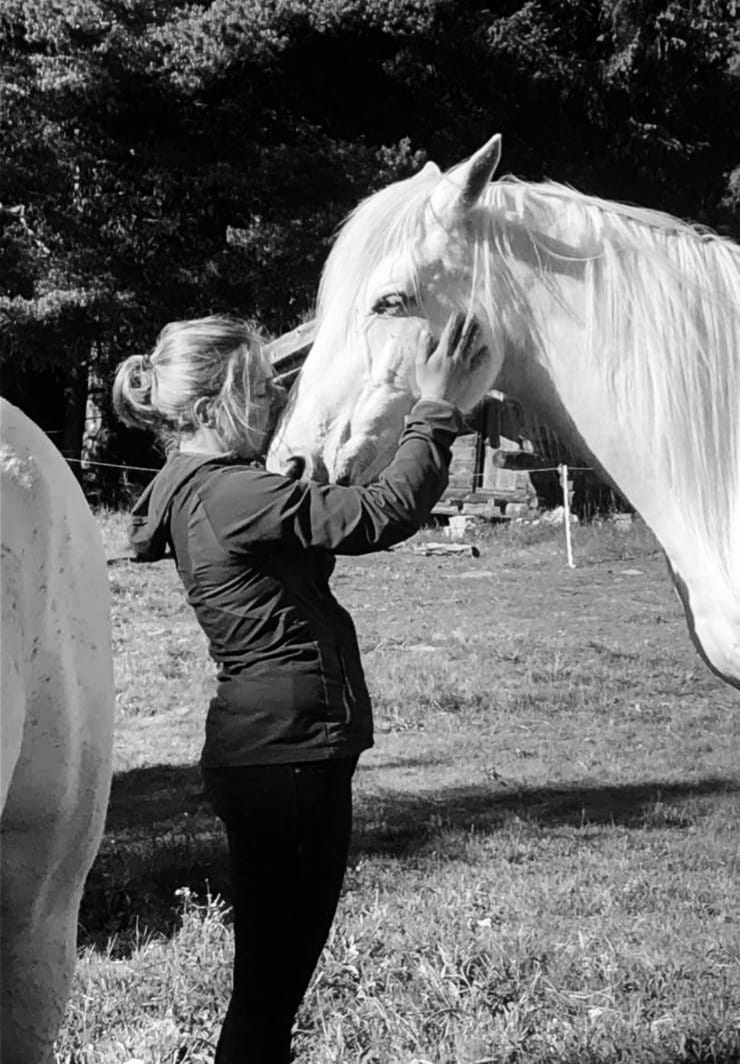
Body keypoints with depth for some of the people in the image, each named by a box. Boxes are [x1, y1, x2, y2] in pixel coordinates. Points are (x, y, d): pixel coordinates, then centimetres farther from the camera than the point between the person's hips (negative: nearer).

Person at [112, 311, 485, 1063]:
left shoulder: (201, 490, 11)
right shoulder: (230, 495, -20)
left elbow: (340, 515, 16)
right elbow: (386, 512, -23)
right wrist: (436, 408, -13)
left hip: (269, 753, 10)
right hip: (288, 755, -10)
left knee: (273, 972, 19)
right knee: (272, 978, 1)